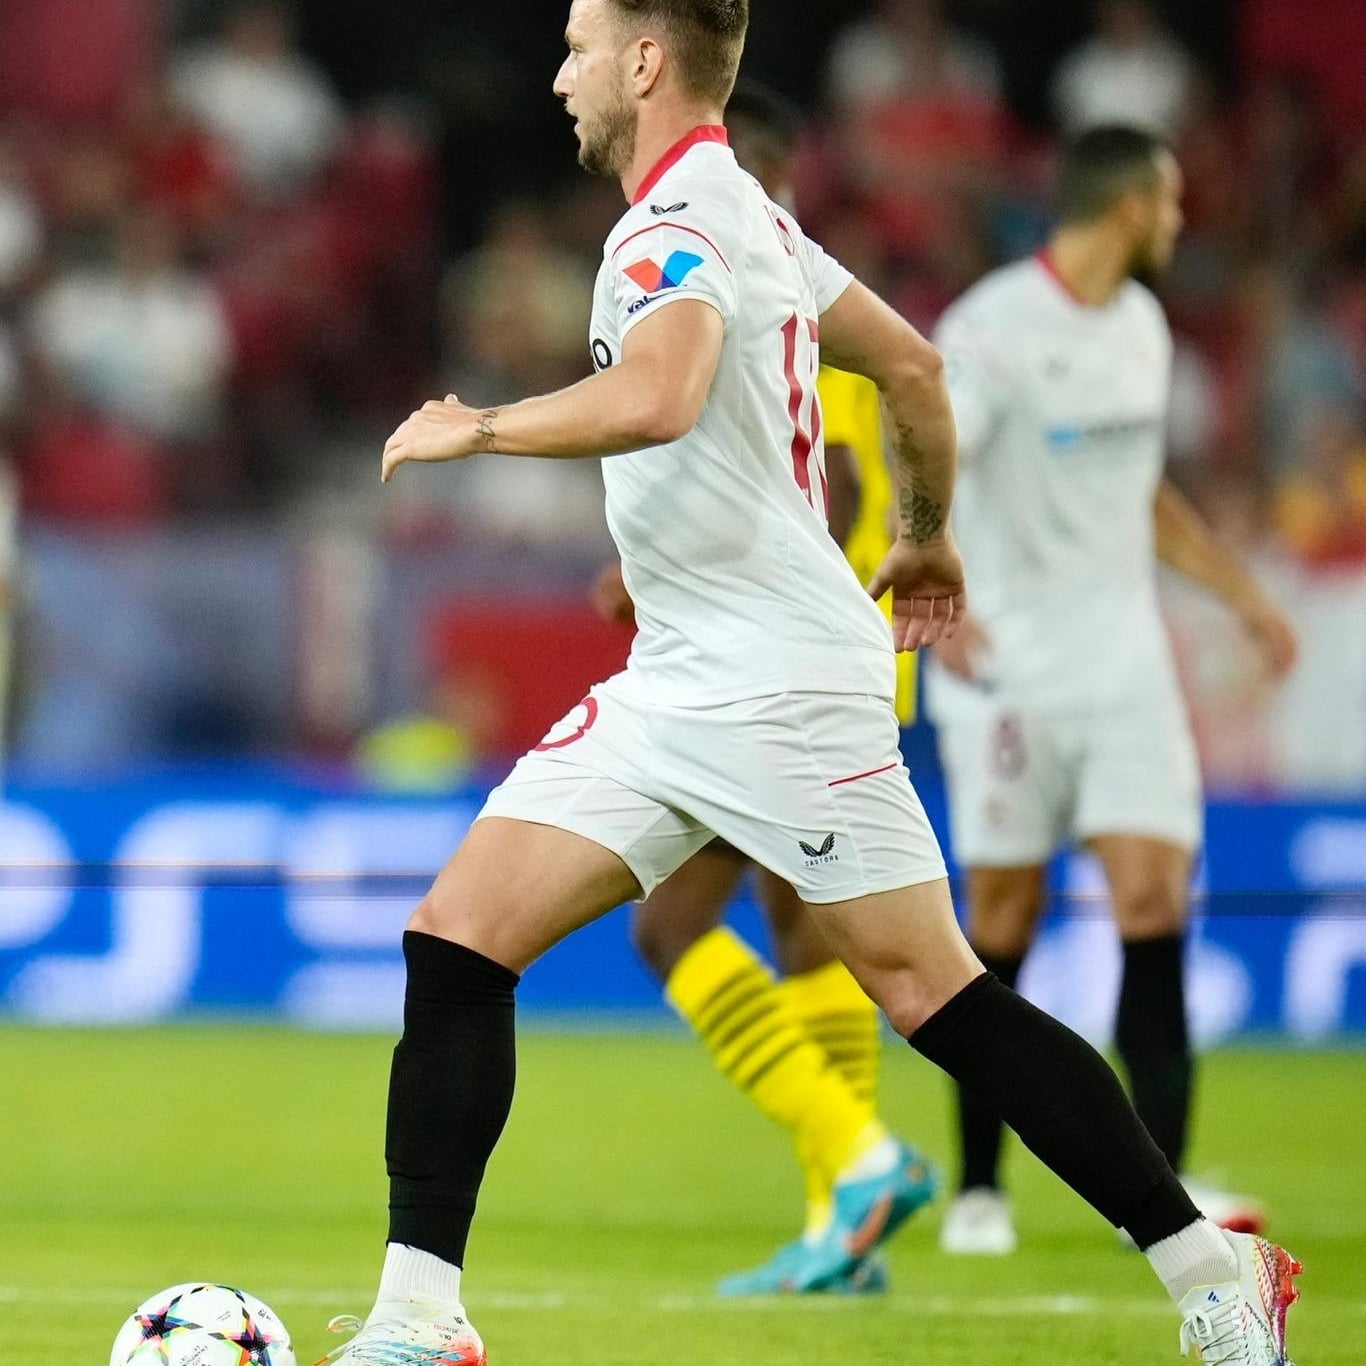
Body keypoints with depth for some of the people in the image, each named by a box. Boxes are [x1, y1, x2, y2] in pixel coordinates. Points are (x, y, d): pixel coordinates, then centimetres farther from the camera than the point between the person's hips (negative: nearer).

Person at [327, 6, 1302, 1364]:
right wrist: (927, 539, 37)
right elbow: (912, 363, 25)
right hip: (670, 687, 10)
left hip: (779, 685, -10)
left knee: (934, 995, -4)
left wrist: (476, 428, -22)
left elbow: (654, 399, -35)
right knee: (455, 940, -2)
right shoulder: (744, 214, 15)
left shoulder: (677, 224, -15)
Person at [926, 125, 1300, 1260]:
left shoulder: (1140, 323, 12)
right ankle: (979, 1186, 13)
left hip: (1127, 662, 6)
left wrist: (1241, 593, 24)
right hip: (1012, 669, -6)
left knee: (1155, 897, -7)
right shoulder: (992, 330, -12)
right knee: (1004, 920, 0)